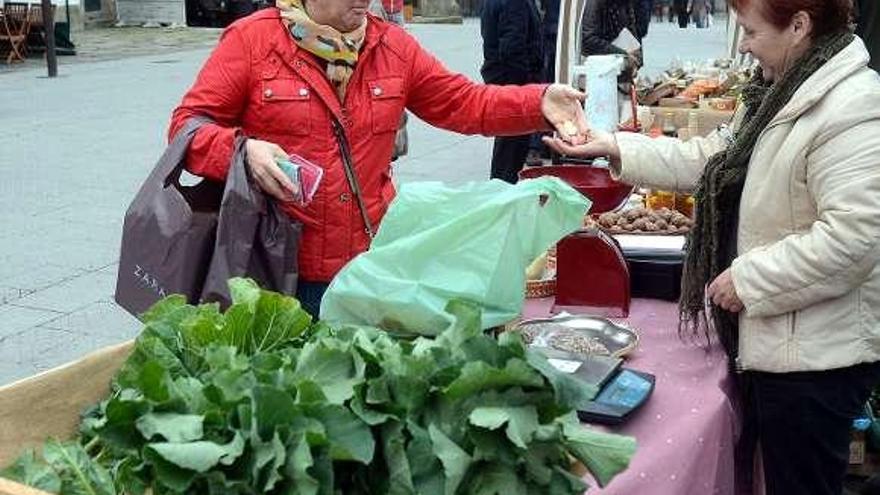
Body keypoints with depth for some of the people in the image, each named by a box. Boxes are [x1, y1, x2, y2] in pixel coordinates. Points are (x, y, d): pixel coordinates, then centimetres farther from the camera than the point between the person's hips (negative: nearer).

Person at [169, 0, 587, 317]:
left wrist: (539, 103, -7)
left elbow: (463, 103, 7)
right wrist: (244, 150, -26)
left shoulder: (393, 46, 6)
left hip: (370, 268, 4)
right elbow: (187, 126, -6)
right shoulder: (251, 39, -6)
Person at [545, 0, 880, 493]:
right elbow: (708, 160, 13)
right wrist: (615, 148, 6)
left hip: (813, 359, -9)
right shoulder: (780, 95, 10)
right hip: (768, 341, 10)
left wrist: (747, 278, -21)